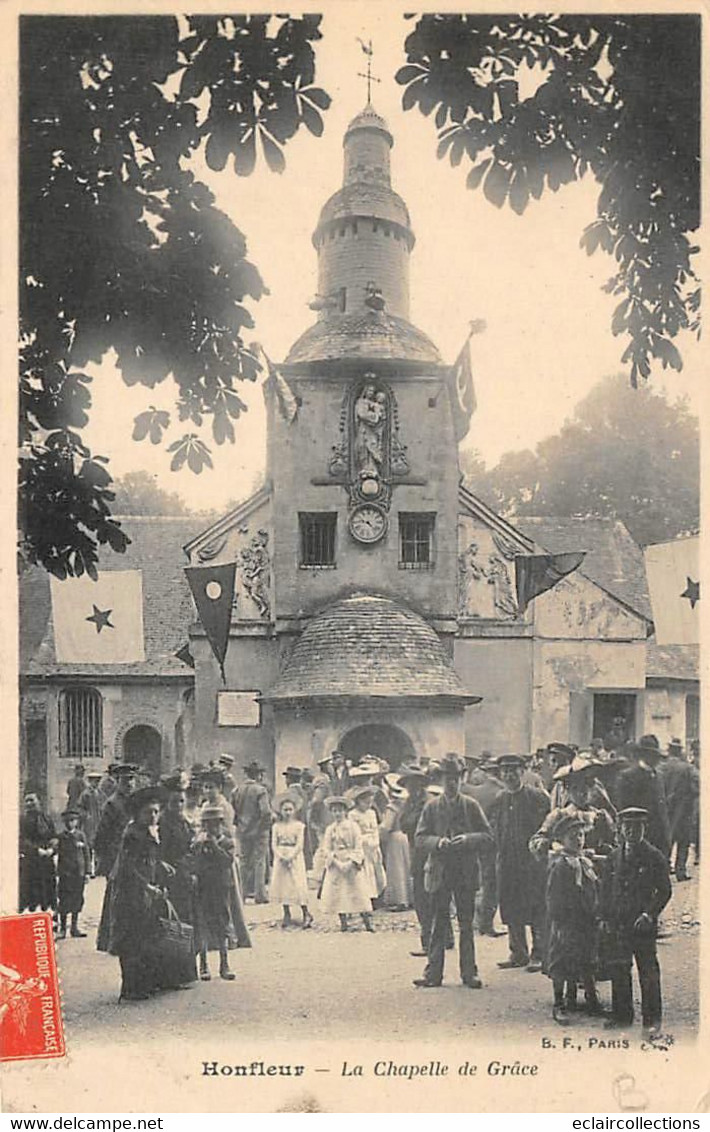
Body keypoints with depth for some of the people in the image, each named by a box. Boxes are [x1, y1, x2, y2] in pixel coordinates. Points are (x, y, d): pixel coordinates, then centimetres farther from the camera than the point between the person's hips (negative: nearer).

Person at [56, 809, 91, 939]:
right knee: (64, 901, -2)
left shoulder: (81, 835, 5)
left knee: (77, 899, 6)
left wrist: (87, 872, 2)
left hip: (79, 872, 1)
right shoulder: (61, 836, 3)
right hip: (65, 873, -1)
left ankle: (74, 927, 14)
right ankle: (62, 928, 7)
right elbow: (59, 853, 5)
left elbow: (87, 853, 6)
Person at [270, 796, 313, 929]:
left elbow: (299, 844, -8)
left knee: (298, 885, -7)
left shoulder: (299, 825, -1)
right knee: (282, 885, 4)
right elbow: (274, 845, 0)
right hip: (280, 859, 3)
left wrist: (290, 857, -18)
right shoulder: (276, 826, 6)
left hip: (295, 857, -3)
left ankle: (306, 914, 1)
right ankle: (287, 915, 14)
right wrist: (281, 857, -15)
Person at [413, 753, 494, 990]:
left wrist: (467, 839, -16)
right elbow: (420, 838, 2)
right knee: (438, 924, 4)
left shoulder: (471, 805, 4)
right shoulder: (432, 806, 4)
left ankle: (469, 973, 12)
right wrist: (437, 842, -17)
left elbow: (488, 836, 2)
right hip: (439, 872, 0)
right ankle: (433, 973, 9)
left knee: (466, 925, 5)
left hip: (466, 873, 0)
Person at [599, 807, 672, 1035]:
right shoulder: (615, 856, 9)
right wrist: (604, 916, 6)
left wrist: (649, 914, -14)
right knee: (619, 970, 10)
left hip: (643, 924, -4)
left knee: (648, 972, 0)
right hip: (618, 923, 4)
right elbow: (606, 888, 14)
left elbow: (664, 891, -4)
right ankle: (622, 1014, 22)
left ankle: (652, 1019, 9)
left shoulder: (655, 857, -4)